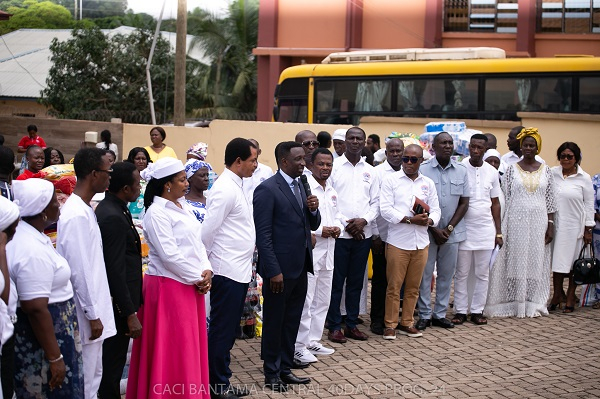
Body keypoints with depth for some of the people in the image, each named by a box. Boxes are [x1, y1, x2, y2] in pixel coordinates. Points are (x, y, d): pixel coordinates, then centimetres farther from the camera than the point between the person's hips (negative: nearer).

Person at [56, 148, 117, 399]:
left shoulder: (84, 209, 9)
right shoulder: (77, 215, -21)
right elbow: (79, 270, -22)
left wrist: (96, 310, 16)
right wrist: (93, 315, -17)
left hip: (93, 305, 10)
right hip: (86, 312, -10)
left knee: (94, 376, 18)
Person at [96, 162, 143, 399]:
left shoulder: (109, 209, 9)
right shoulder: (114, 218, -21)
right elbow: (116, 270, -23)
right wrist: (130, 313, -21)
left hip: (116, 300, 10)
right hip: (118, 302, -10)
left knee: (112, 360, 18)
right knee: (113, 362, 1)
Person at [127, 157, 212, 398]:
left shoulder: (182, 206, 12)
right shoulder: (156, 213, -15)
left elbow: (197, 242, 12)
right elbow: (169, 255, -20)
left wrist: (206, 271, -3)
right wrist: (197, 278, -12)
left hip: (191, 284, 8)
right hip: (170, 286, -8)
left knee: (190, 345, 14)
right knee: (172, 347, 0)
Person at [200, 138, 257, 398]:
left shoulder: (236, 187, 13)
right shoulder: (225, 190, -16)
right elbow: (207, 231, -17)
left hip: (239, 270, 9)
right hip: (227, 271, -9)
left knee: (228, 330, 15)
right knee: (222, 330, 0)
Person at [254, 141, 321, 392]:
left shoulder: (301, 186, 12)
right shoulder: (267, 189, -13)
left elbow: (312, 225, 17)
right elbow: (263, 234, -16)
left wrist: (313, 209, -5)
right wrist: (274, 271, -19)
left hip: (300, 268, 7)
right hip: (280, 268, -7)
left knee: (292, 322, 15)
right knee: (274, 322, 6)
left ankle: (285, 369, 27)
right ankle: (271, 374, 18)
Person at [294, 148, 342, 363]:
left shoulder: (331, 191, 15)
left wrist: (338, 226, 3)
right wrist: (320, 231, -18)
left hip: (327, 252, 9)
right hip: (309, 251, -9)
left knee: (323, 300, 15)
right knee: (305, 300, -6)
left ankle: (313, 340, 26)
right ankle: (299, 345, 2)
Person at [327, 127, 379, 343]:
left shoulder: (370, 171, 12)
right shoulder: (333, 167, -1)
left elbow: (376, 202, 10)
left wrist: (364, 220, -8)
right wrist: (344, 224, -10)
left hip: (363, 234, 4)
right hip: (339, 233, -4)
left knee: (356, 281, 10)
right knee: (336, 281, 0)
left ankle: (352, 324, 18)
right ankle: (334, 326, 7)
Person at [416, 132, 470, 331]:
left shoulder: (461, 171, 5)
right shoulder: (423, 169, -5)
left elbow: (464, 203, 5)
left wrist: (449, 228, -5)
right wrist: (434, 229, -10)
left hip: (452, 231, 3)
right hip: (427, 231, -3)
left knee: (446, 274, 8)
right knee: (425, 273, 0)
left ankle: (440, 314, 18)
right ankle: (424, 315, 9)